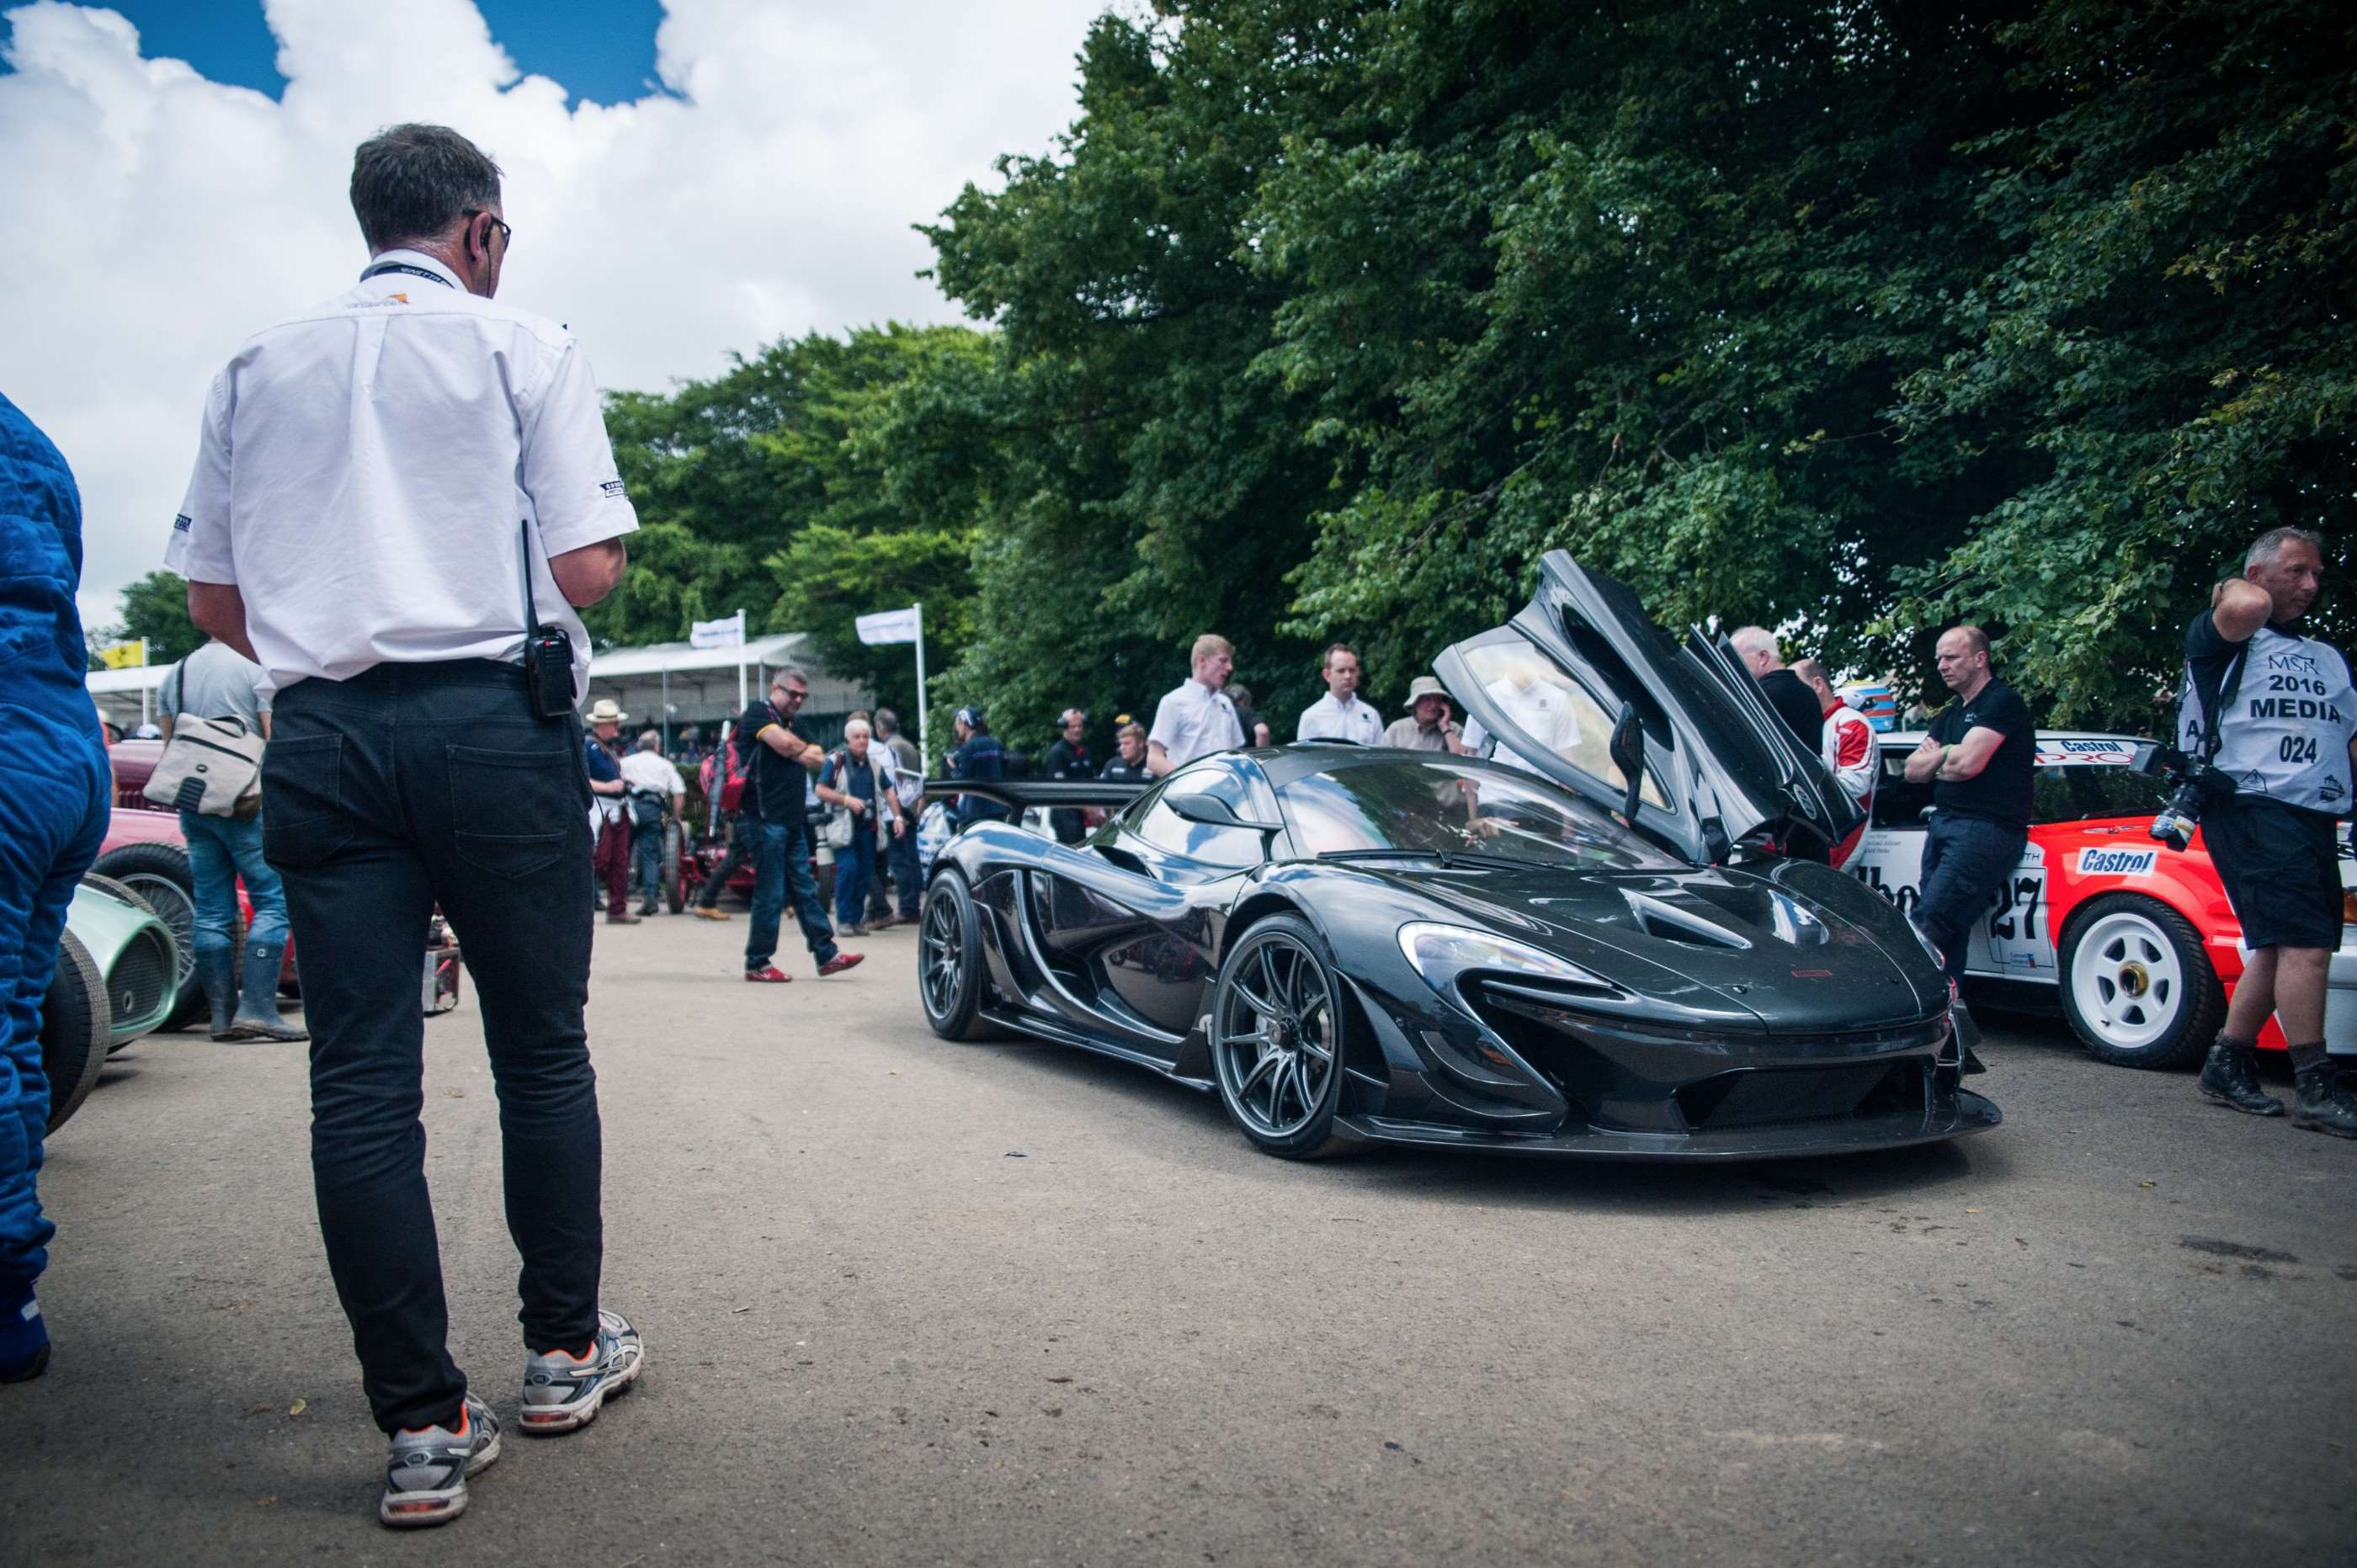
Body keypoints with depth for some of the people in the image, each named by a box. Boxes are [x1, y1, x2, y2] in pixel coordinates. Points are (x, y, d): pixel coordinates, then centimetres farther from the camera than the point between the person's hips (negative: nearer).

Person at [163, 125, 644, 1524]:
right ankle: (567, 1351, 21)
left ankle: (423, 1425, 6)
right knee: (542, 1050, 9)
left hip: (320, 735, 3)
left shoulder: (258, 368, 15)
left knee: (360, 1080, 2)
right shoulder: (525, 349, 3)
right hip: (497, 721, -3)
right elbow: (586, 570, -5)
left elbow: (211, 595, 13)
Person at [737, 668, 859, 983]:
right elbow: (784, 743, -19)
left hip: (792, 821, 9)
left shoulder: (788, 724, 23)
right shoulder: (758, 713, -4)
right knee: (770, 895, -5)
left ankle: (826, 955, 14)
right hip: (767, 819, -9)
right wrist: (806, 749, 1)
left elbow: (813, 760, 15)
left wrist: (799, 752, -6)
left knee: (806, 891, 10)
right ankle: (757, 964, 3)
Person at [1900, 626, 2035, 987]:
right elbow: (1912, 770, 15)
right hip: (1943, 824, 9)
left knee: (1930, 927, -18)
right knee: (1945, 932, 4)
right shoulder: (1950, 715, 24)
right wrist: (1946, 756, -4)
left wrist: (1936, 757, 4)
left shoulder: (2003, 702, -5)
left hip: (1985, 830, -9)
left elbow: (1967, 763, -17)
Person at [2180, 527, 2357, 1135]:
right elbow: (2245, 608, -24)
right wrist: (2231, 588, -1)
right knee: (2305, 943, -17)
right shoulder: (2221, 638, 1)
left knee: (2279, 948, 10)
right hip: (2252, 806, -8)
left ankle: (2228, 1065, 20)